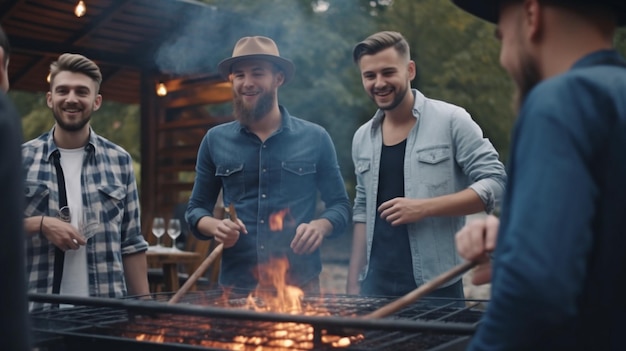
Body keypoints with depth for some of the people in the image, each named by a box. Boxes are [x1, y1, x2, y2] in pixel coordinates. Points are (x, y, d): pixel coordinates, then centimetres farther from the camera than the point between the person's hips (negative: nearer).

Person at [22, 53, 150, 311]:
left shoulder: (119, 161, 4)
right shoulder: (21, 159, 1)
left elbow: (132, 244, 5)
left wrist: (144, 307, 2)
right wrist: (40, 224, -15)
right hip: (38, 308, -1)